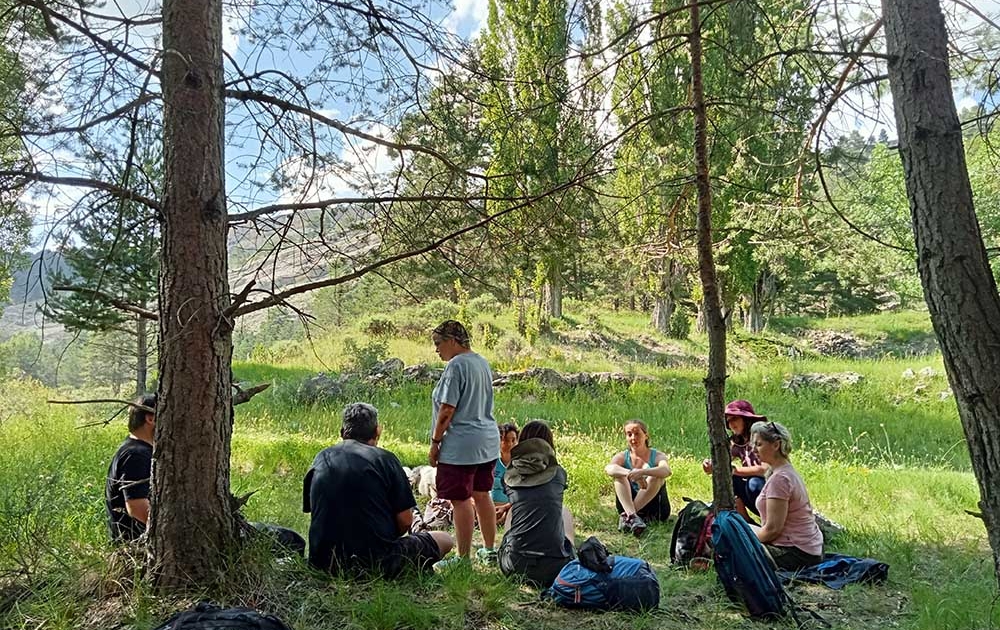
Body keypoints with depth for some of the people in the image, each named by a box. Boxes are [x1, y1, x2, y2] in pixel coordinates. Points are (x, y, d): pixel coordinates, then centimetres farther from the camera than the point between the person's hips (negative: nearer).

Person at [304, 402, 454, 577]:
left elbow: (311, 511, 14)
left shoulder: (320, 459, 6)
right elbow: (405, 521, -6)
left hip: (324, 562, 5)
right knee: (445, 539, 14)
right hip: (376, 562, -5)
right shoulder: (384, 459, -7)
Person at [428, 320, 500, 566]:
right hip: (488, 442, 9)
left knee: (461, 500, -1)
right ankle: (489, 550, 26)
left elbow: (447, 410, -18)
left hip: (461, 446, -9)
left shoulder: (456, 366, -16)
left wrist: (435, 442, -9)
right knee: (482, 495, 17)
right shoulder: (482, 363, 12)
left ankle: (463, 558, 6)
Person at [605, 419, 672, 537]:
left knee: (656, 475, -25)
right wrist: (631, 474, -42)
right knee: (619, 473, -18)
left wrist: (642, 472, -45)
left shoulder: (657, 456, -1)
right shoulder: (622, 457, 2)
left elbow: (666, 471, -27)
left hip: (655, 507, -1)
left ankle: (626, 516, -33)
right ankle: (631, 515, -39)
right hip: (627, 504, 1)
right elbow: (608, 468, -23)